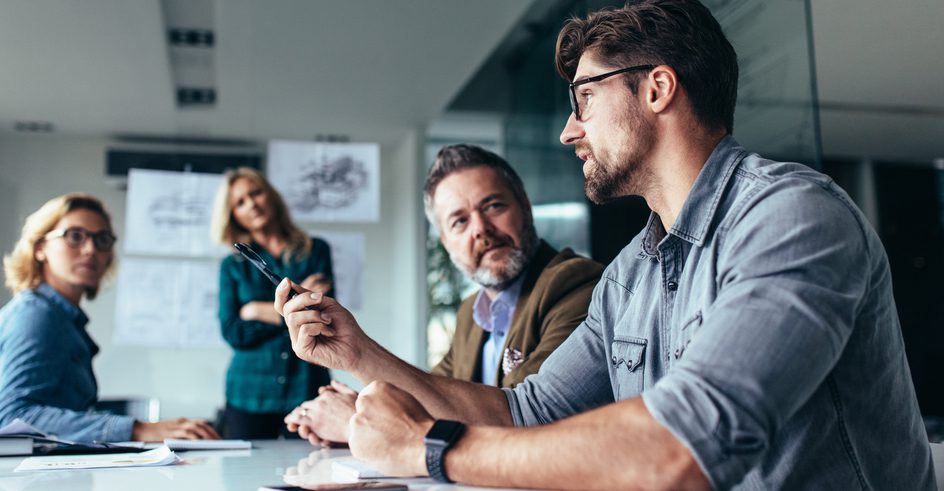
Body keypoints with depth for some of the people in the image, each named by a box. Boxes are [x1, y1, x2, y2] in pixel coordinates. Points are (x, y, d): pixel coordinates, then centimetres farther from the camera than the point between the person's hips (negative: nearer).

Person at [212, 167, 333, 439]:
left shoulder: (316, 251, 7)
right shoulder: (232, 266, 9)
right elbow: (233, 333, -3)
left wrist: (258, 311, -5)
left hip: (306, 389, -1)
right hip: (249, 395, 1)